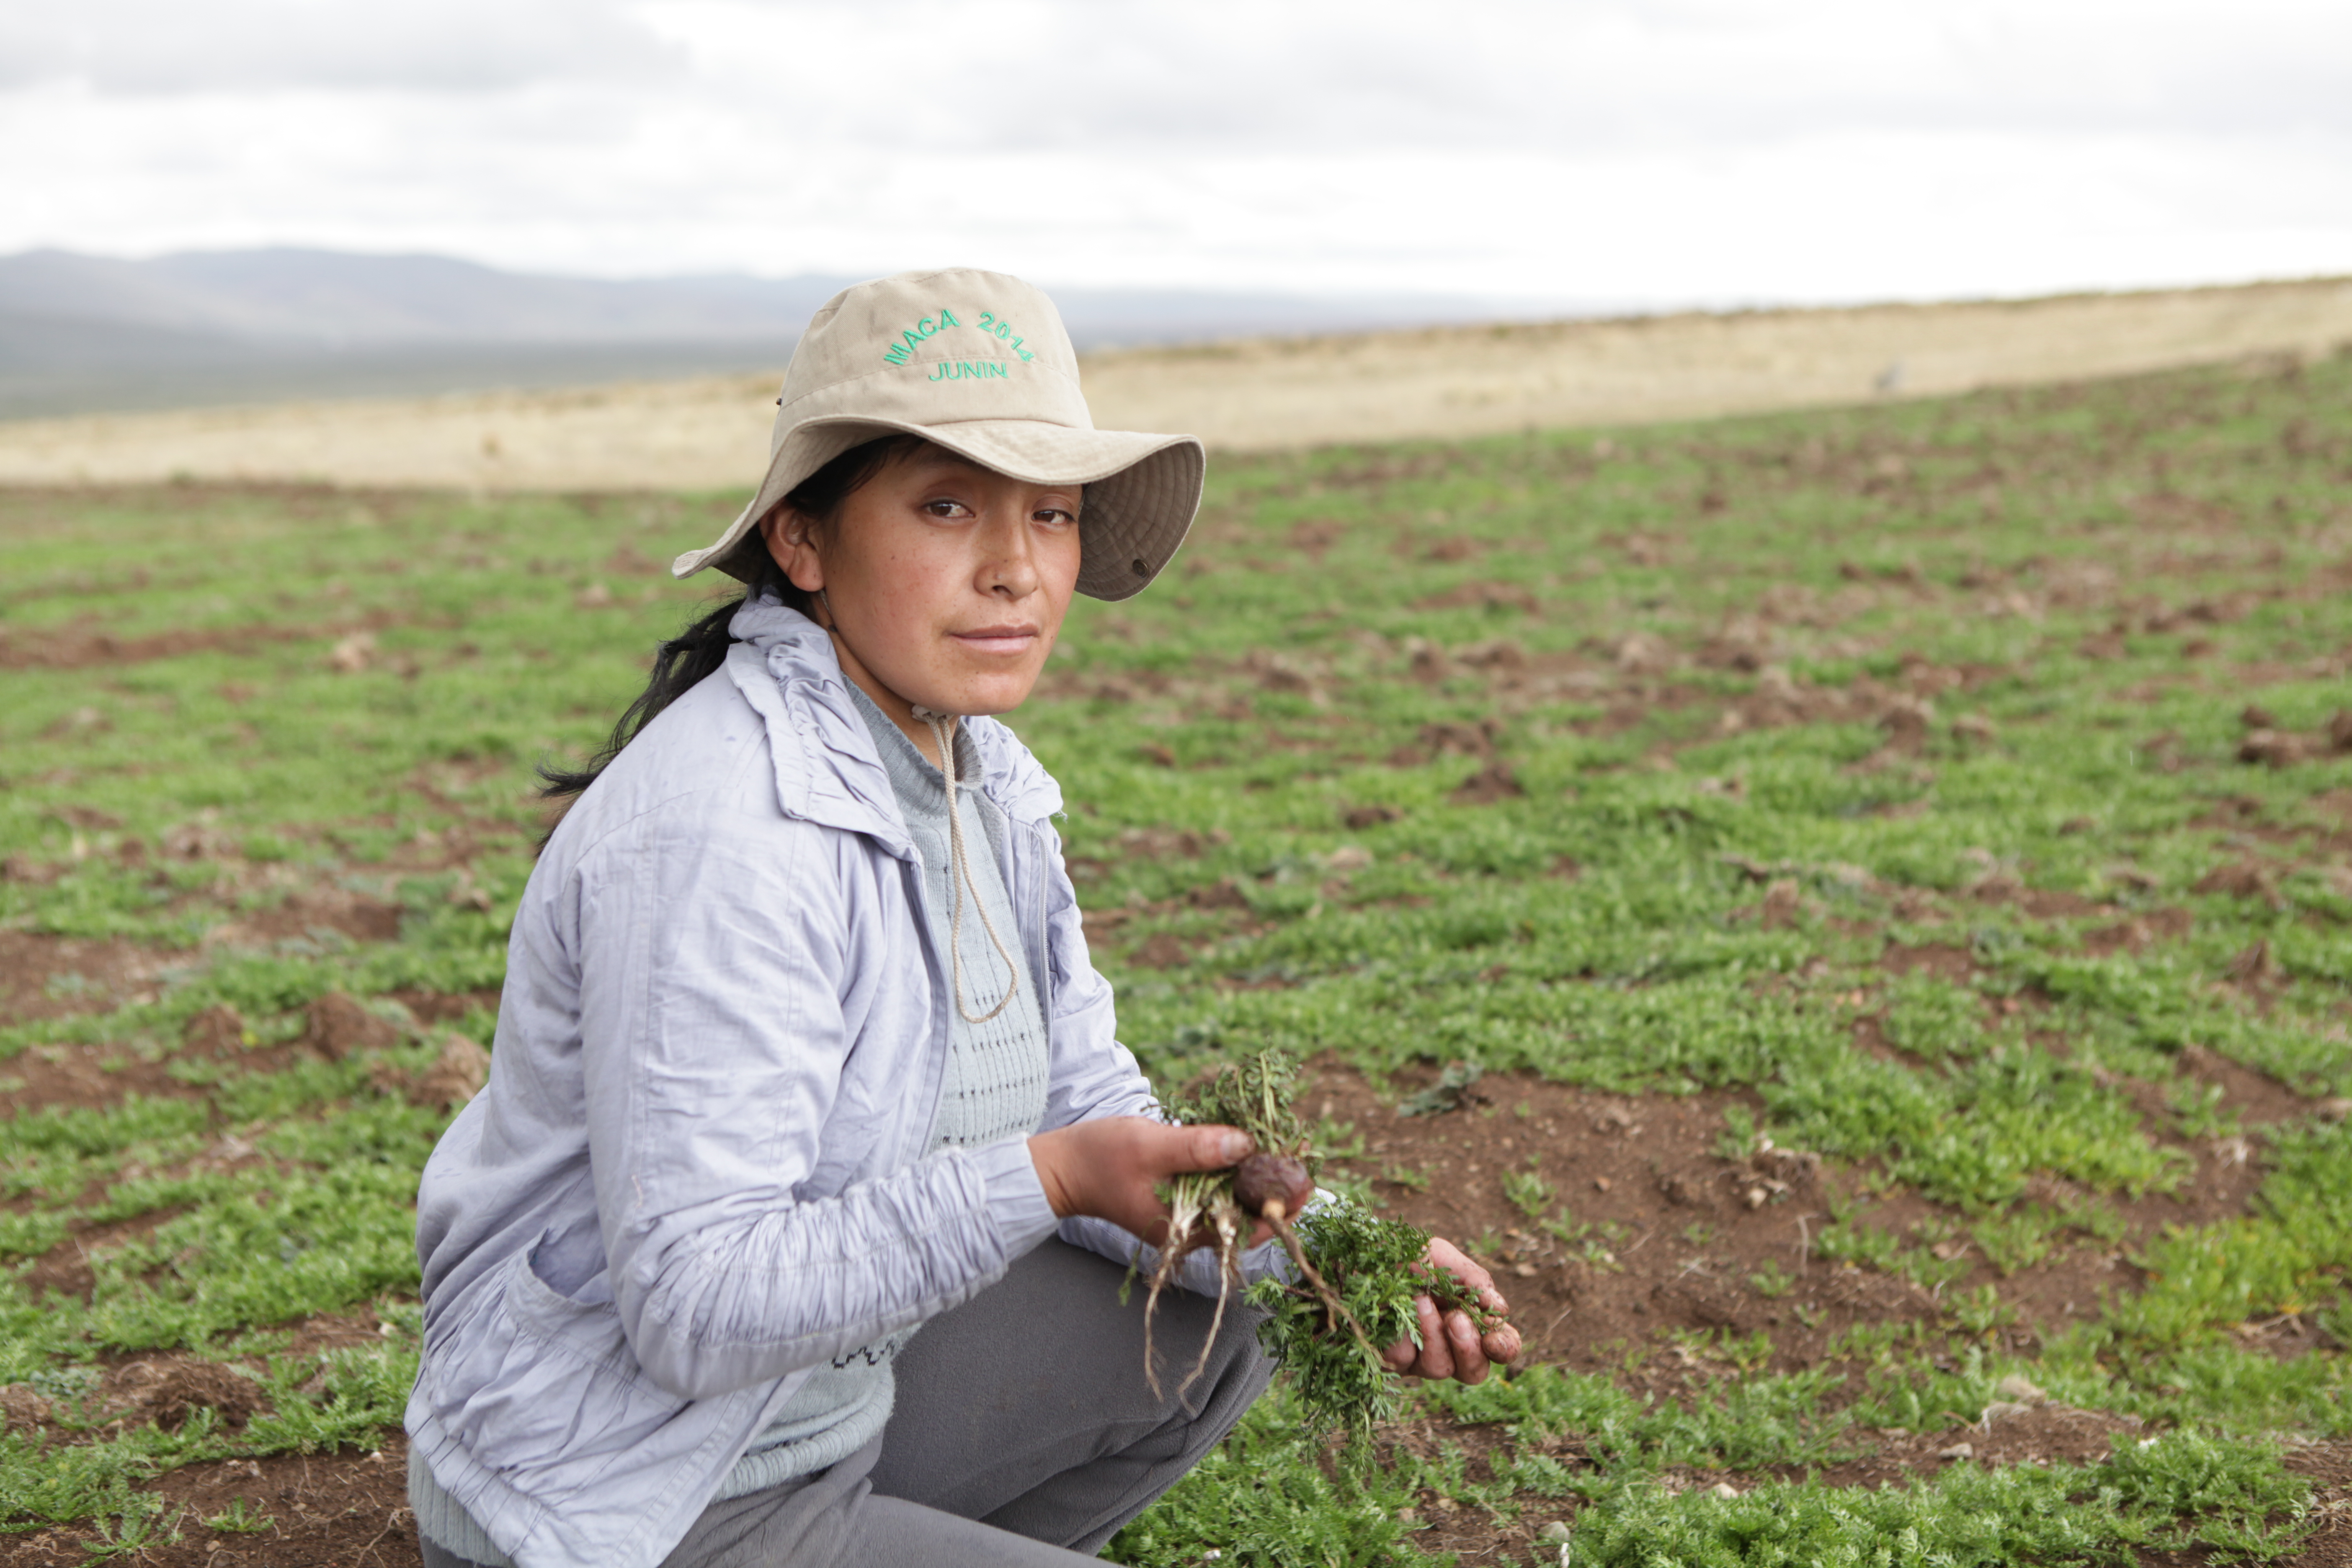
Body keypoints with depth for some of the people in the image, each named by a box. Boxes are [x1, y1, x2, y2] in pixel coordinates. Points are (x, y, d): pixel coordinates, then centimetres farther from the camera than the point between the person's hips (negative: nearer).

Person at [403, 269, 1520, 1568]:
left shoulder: (979, 777, 0)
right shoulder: (718, 834, -28)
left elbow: (1089, 1117, 5)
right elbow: (699, 1308, -28)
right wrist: (1044, 1178, -33)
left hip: (828, 1399, 9)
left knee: (1217, 1324, 11)